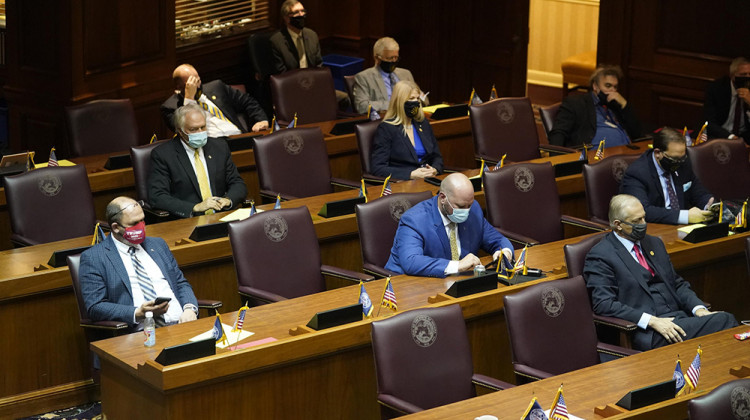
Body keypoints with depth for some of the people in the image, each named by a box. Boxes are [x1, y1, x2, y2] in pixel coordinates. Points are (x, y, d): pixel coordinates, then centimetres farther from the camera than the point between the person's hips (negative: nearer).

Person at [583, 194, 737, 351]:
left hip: (678, 317, 7)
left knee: (725, 319, -25)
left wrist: (698, 308, 1)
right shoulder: (600, 256, -2)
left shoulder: (654, 243, 21)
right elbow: (604, 304, -12)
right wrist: (651, 321, -20)